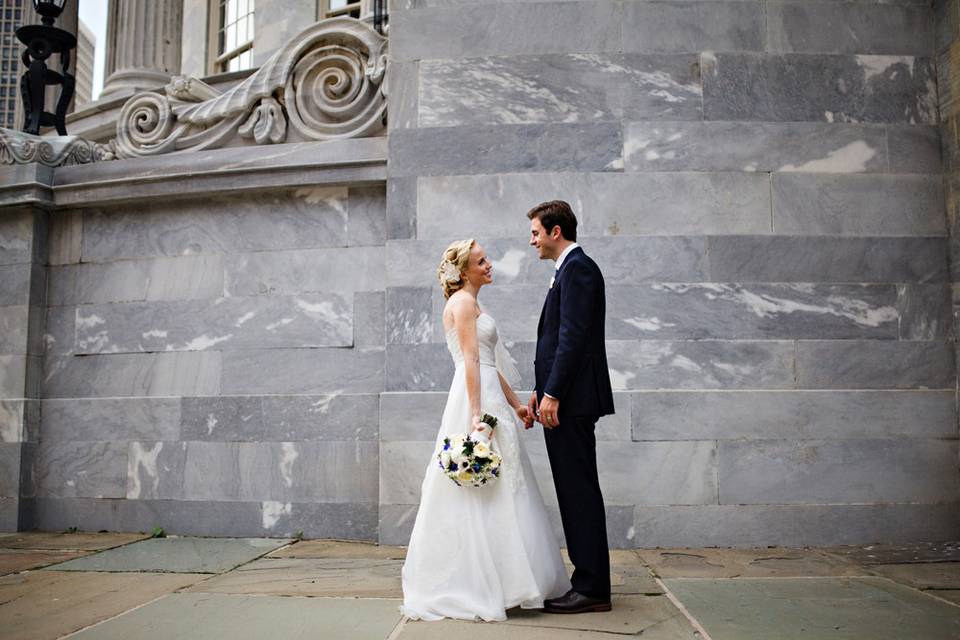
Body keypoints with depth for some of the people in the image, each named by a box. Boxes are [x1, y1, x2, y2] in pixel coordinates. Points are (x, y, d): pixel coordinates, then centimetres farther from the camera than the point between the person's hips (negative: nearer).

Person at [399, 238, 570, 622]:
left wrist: (515, 404, 19)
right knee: (484, 493, -7)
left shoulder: (472, 304, 22)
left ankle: (490, 584, 18)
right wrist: (477, 415, -23)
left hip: (489, 400, 10)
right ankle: (477, 589, -1)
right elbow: (471, 362, -17)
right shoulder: (463, 302, -8)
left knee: (489, 493, 11)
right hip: (477, 400, -10)